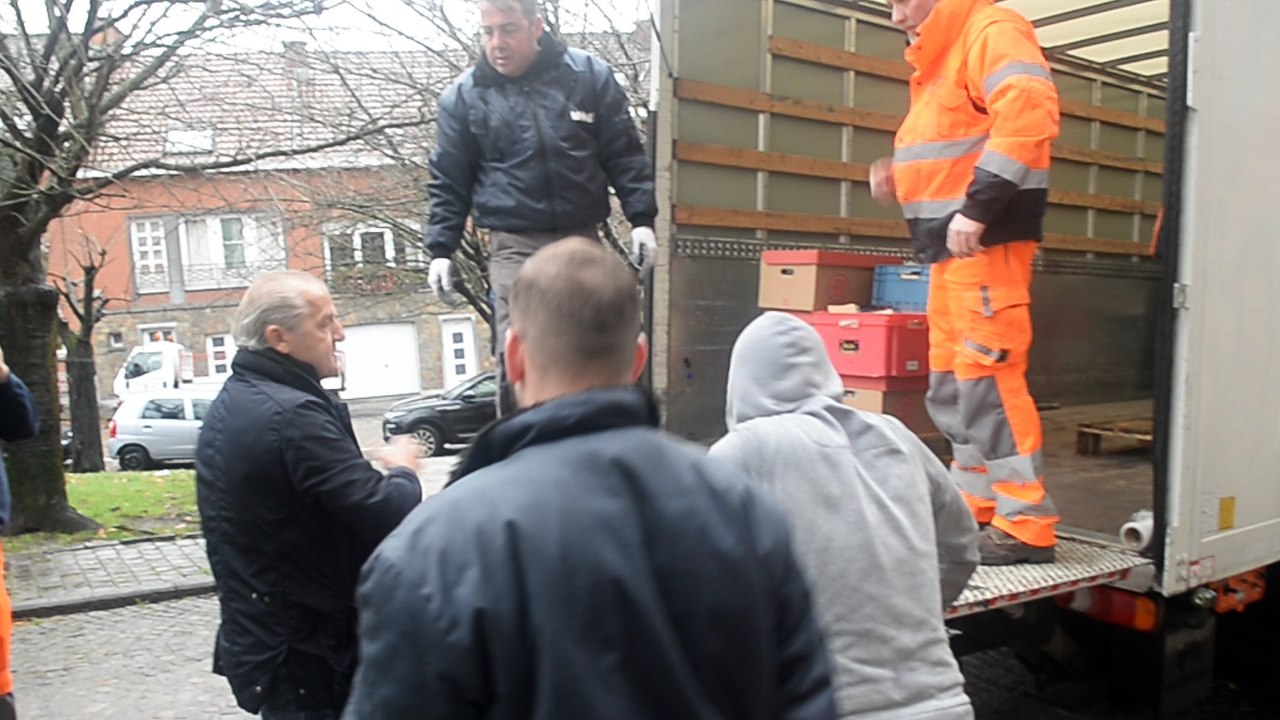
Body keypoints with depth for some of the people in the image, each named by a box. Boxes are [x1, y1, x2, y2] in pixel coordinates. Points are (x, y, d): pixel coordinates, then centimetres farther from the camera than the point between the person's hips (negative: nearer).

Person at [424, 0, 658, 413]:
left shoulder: (590, 75, 4)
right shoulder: (463, 96, 4)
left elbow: (625, 156, 8)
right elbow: (448, 183, 8)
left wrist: (641, 220, 1)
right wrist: (440, 250, 1)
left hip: (582, 240, 2)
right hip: (514, 244, -1)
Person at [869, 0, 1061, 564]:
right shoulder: (941, 59, 23)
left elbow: (1027, 113, -23)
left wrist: (977, 208, -27)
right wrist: (900, 179, 10)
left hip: (987, 242, -10)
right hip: (953, 248, 10)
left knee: (988, 380, -11)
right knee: (952, 386, 11)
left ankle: (1027, 526, -3)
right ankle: (977, 509, 21)